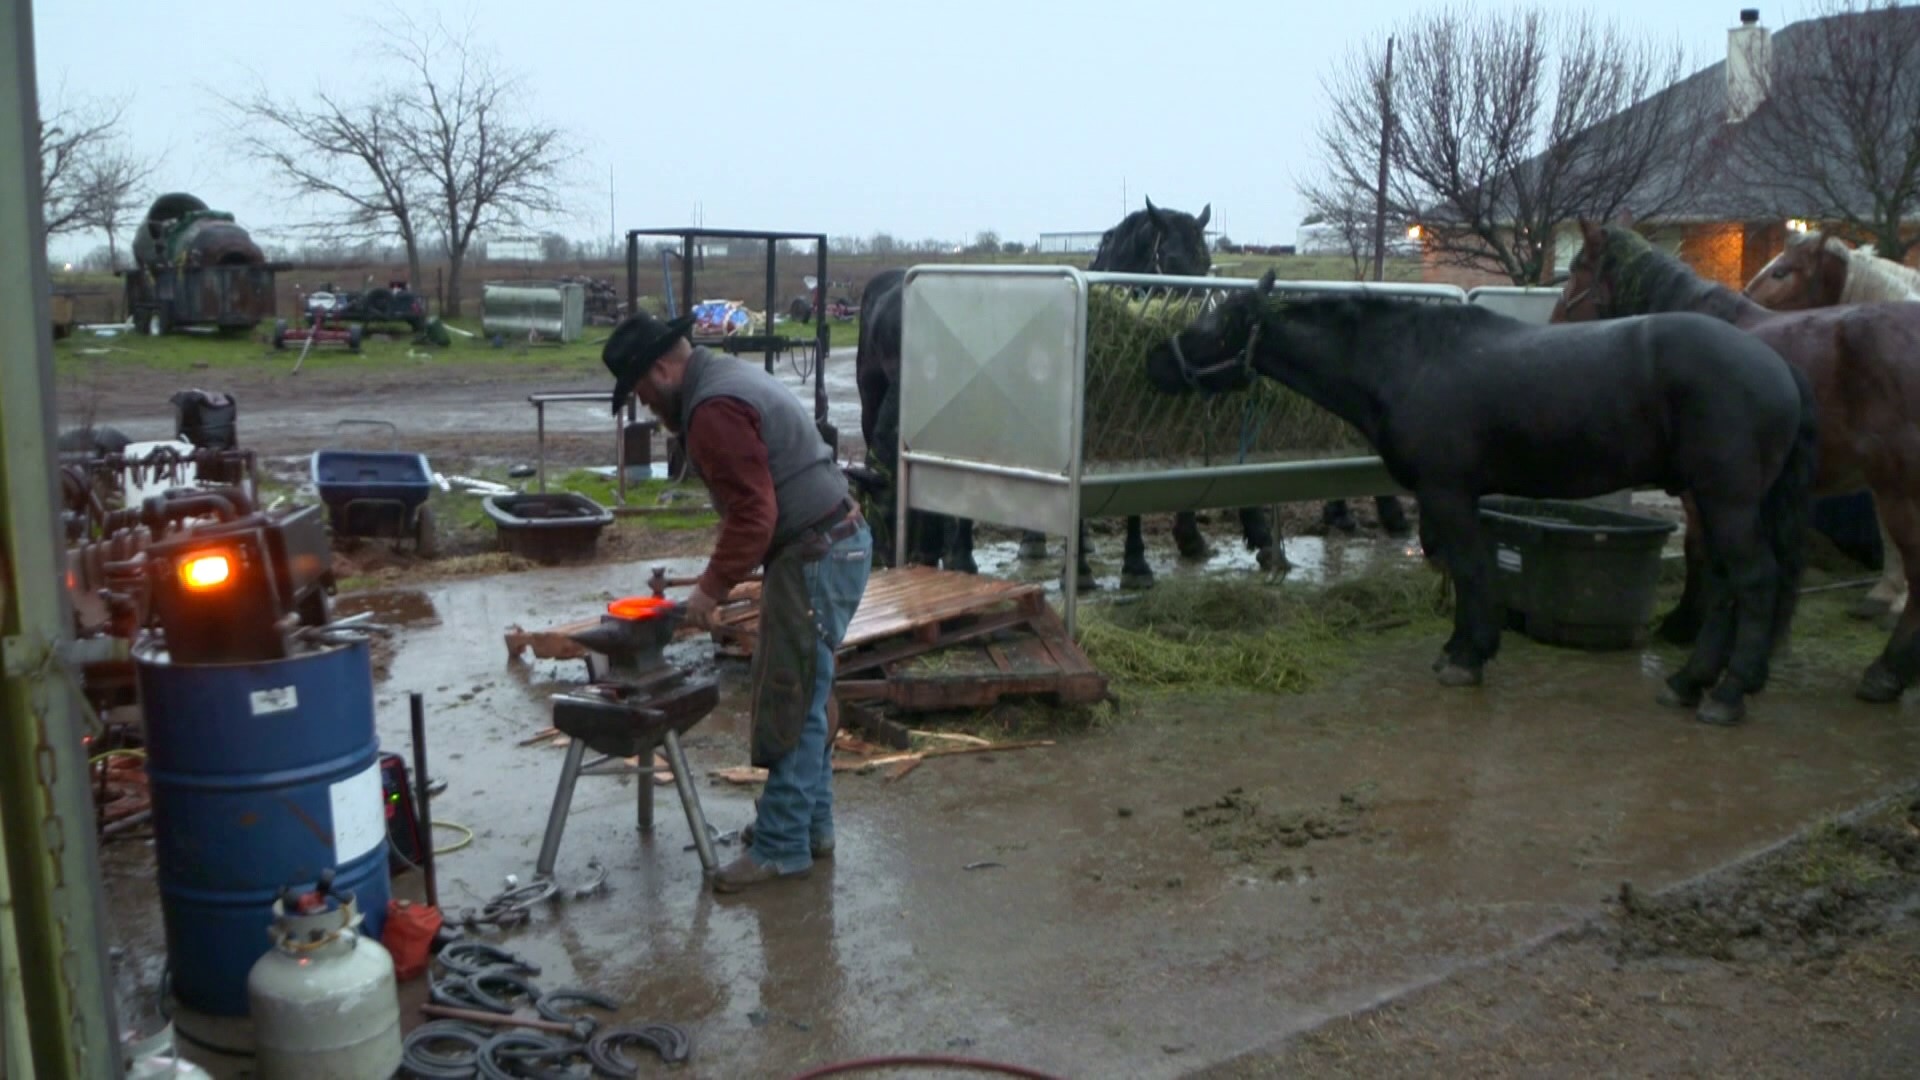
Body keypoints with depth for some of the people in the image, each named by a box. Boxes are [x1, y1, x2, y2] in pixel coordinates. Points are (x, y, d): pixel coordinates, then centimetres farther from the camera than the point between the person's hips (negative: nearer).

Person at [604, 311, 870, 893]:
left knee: (790, 703, -4)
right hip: (834, 540, 11)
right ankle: (811, 823, 28)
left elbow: (754, 515, -21)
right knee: (799, 695, 18)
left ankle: (782, 846, 5)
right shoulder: (729, 375, 15)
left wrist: (713, 587, -12)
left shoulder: (714, 409, -18)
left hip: (817, 557, -11)